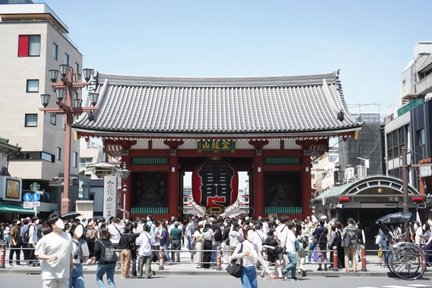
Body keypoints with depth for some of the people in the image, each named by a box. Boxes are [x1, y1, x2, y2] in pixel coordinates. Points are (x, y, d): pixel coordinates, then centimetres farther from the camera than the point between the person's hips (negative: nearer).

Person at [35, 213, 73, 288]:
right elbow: (38, 254, -6)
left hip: (64, 274, 5)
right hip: (50, 274, -4)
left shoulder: (68, 237, 8)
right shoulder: (46, 239, -7)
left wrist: (71, 265, 23)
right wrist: (48, 257, -23)